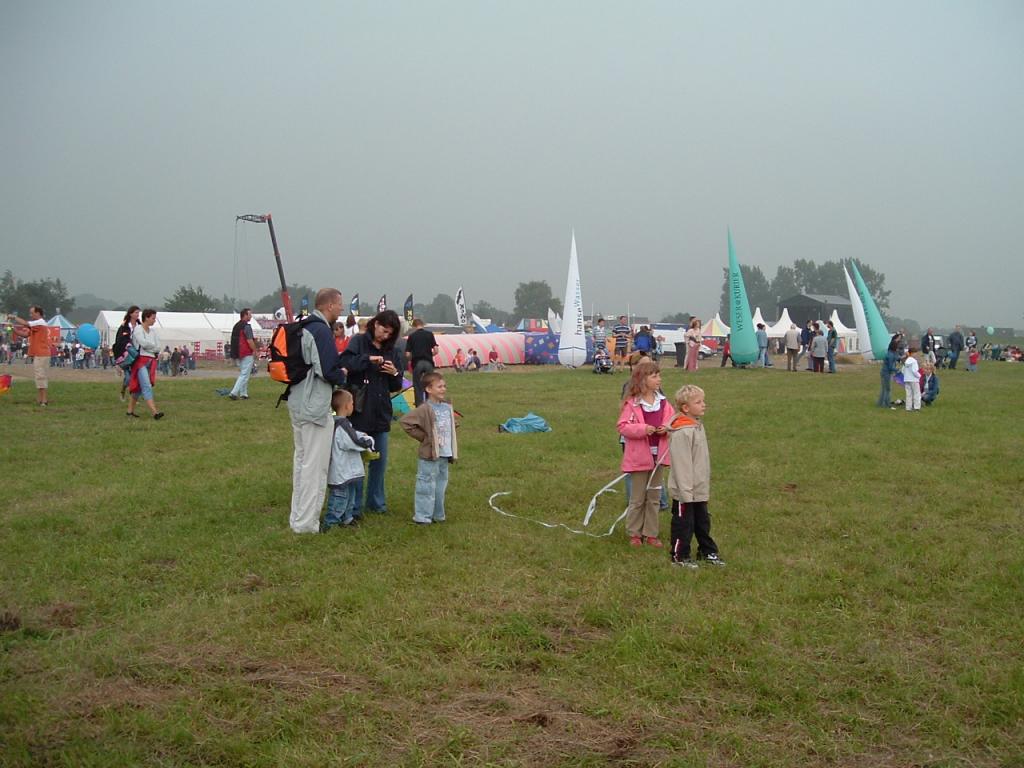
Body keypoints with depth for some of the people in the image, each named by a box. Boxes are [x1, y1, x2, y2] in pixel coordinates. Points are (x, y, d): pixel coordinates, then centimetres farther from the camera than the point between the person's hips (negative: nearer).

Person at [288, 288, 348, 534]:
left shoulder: (303, 327, 12)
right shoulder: (322, 330, -17)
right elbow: (327, 371, -22)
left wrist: (337, 370, 11)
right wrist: (342, 376, -1)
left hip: (298, 403, 10)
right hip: (315, 407, -10)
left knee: (301, 459, 18)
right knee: (315, 465, -4)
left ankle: (297, 517, 26)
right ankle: (306, 522, -1)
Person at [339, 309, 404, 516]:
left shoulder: (391, 351, 12)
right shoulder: (358, 342, -3)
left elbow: (396, 386, 15)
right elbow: (344, 364, -20)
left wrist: (395, 373, -4)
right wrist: (369, 359, -24)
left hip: (381, 412, 5)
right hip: (359, 411, -5)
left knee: (380, 459, 11)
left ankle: (375, 501, 23)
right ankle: (355, 504, 10)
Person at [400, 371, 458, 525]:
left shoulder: (448, 407, 8)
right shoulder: (425, 409, -15)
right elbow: (405, 422, -19)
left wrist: (453, 451, 12)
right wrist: (423, 437, -12)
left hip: (445, 455, 7)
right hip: (429, 456, -7)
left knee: (441, 485, 15)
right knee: (427, 486, -1)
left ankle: (437, 514, 27)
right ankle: (422, 516, 6)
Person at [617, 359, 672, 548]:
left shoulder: (662, 401, 3)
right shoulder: (632, 403, -13)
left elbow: (672, 420, 11)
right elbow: (622, 426, -15)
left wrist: (667, 428, -11)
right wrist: (643, 429, -26)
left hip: (658, 455, 5)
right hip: (639, 456, -5)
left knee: (654, 497, 13)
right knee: (637, 498, 6)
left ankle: (651, 533, 22)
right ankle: (634, 533, 18)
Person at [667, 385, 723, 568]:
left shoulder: (698, 426, 9)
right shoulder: (682, 432, -23)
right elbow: (681, 463, -24)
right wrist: (686, 491, -23)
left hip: (700, 490, 9)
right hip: (685, 491, -9)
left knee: (703, 521, 19)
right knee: (684, 523, 3)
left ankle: (707, 552, 32)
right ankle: (678, 556, 15)